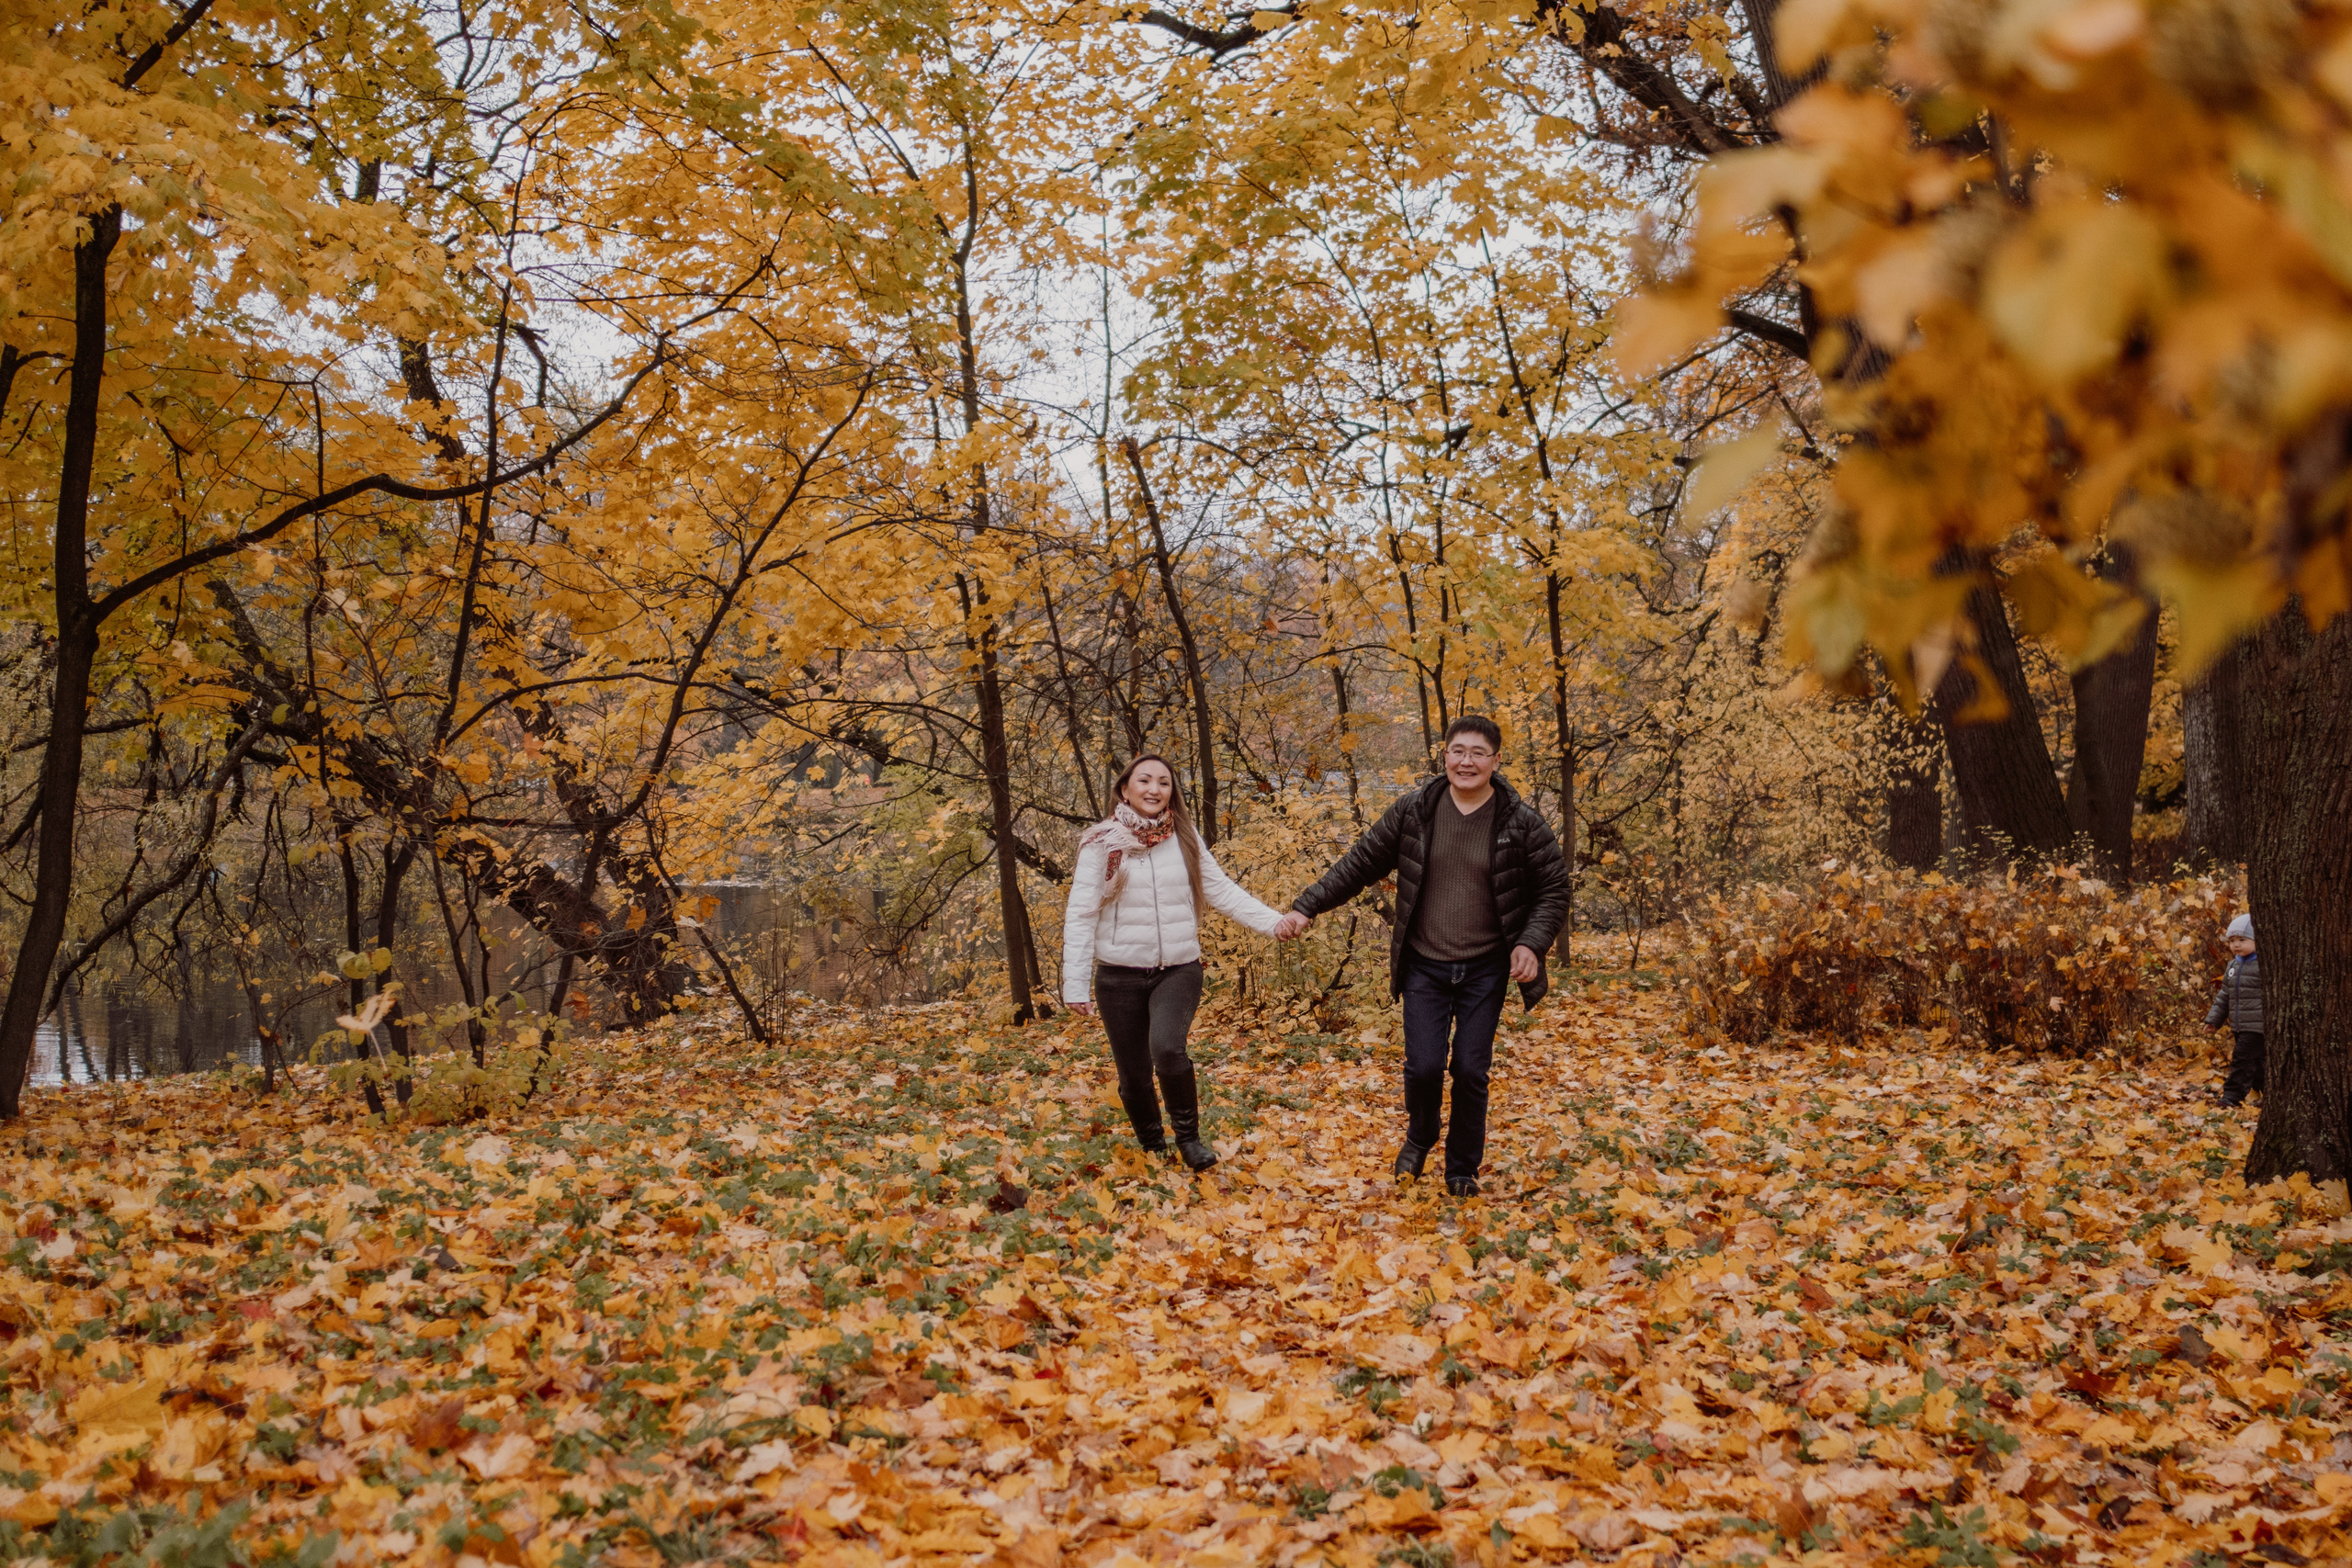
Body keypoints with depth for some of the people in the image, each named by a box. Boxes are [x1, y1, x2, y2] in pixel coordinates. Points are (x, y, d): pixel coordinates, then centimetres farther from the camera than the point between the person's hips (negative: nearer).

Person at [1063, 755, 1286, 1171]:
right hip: (1119, 975, 0)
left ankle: (1188, 1136, -3)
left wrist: (1274, 922, -8)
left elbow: (1222, 891, 4)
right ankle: (1153, 1149, 30)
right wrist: (1076, 983, -10)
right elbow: (1080, 915, -4)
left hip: (1178, 970, 0)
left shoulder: (1184, 839, 5)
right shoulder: (1102, 844, -3)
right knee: (1133, 1074, 4)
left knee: (1167, 1048, -25)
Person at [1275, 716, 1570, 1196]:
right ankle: (1420, 1136, 27)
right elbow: (1360, 863, 3)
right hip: (1424, 967, 1)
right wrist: (1306, 907, -1)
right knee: (1423, 1065, -6)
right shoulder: (1413, 811, -4)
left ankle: (1463, 1169, 23)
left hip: (1484, 970, 0)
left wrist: (1531, 943, -13)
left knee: (1471, 1071, 2)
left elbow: (1553, 889, 1)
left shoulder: (1522, 823, -7)